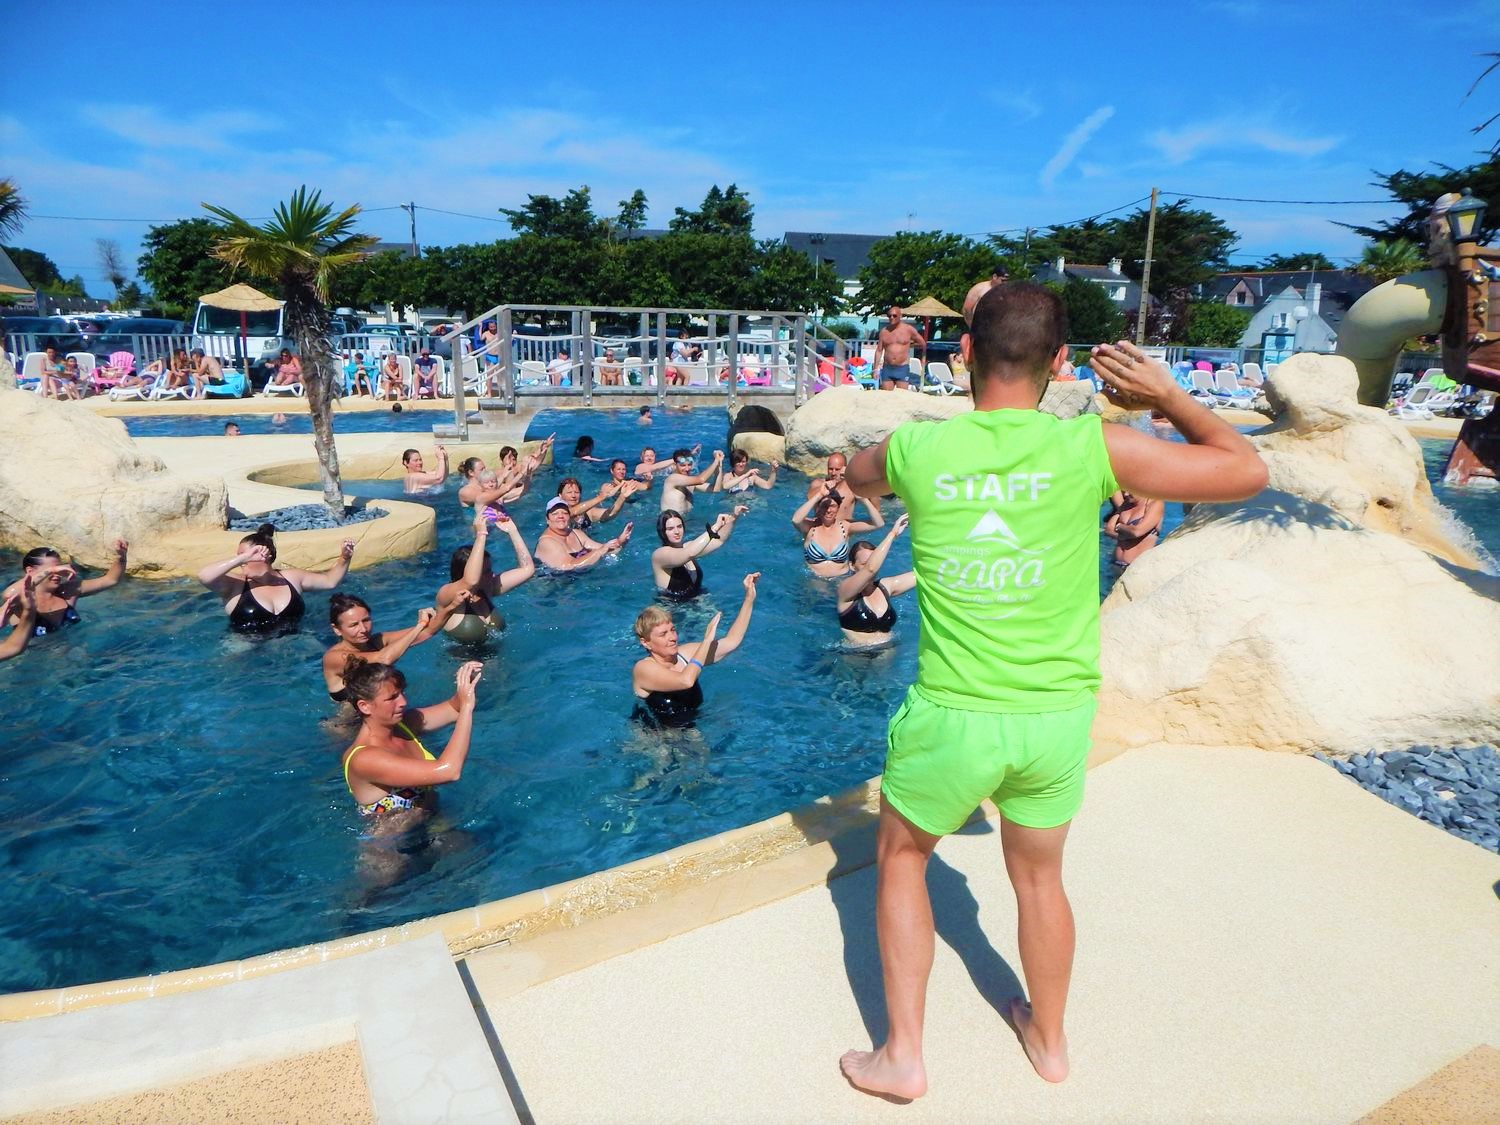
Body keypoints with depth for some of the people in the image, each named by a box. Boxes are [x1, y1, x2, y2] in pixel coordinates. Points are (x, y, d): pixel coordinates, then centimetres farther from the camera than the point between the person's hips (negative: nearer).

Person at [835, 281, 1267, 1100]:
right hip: (1057, 717, 2)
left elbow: (858, 478, 16)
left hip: (952, 717, -1)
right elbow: (1247, 472, 0)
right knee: (1038, 876, 26)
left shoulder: (914, 448, -10)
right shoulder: (1091, 449, -12)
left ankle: (902, 1057, 32)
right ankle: (1049, 1039, 50)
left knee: (900, 857, 24)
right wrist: (1168, 397, 9)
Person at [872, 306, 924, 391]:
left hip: (902, 368, -2)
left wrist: (907, 345, 10)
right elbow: (879, 350, 9)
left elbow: (922, 343, 12)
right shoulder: (884, 331, 6)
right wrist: (875, 368, 4)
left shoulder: (908, 329, 1)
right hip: (887, 368, 2)